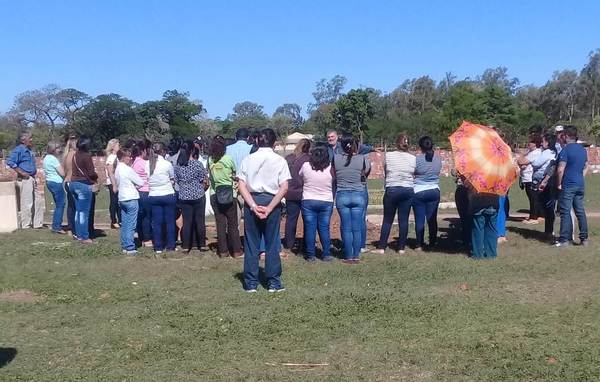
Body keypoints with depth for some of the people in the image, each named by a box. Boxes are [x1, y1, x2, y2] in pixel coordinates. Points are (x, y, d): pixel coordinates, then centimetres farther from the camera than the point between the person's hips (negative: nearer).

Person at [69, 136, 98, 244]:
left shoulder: (75, 155, 10)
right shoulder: (86, 156, -14)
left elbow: (75, 169, 10)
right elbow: (91, 173, -17)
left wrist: (93, 178, 4)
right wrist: (96, 178, 5)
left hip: (74, 183, 8)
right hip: (84, 185, -8)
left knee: (78, 211, 14)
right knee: (84, 212, -3)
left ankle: (79, 235, 20)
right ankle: (84, 237, 0)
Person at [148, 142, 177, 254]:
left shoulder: (148, 164, -2)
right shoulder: (167, 164, -11)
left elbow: (147, 179, 5)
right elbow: (172, 179, 1)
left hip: (153, 196, 3)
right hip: (168, 195, -3)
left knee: (156, 222, 8)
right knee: (170, 221, 8)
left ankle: (158, 247, 12)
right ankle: (170, 246, 12)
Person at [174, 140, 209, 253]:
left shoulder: (177, 165, -1)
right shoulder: (198, 164, -11)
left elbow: (176, 181, 6)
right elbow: (205, 181, -6)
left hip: (184, 196, 3)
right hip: (198, 196, -3)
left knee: (186, 221, 7)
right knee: (200, 220, 7)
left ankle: (186, 246, 9)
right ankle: (201, 244, 14)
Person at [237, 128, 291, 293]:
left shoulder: (248, 159, 4)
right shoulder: (279, 160, -1)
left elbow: (241, 185, -4)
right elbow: (284, 187, -11)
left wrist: (253, 205, -10)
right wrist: (269, 208, -11)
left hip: (251, 201, 2)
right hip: (272, 202, -1)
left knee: (251, 243, 8)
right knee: (272, 243, 7)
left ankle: (251, 283, 13)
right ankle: (273, 282, 12)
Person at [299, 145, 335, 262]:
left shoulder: (305, 166, -7)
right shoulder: (330, 168, -7)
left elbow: (299, 177, 9)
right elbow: (334, 182, 3)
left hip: (308, 201, 0)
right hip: (326, 202, 1)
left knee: (310, 228, 4)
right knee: (324, 228, 7)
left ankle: (310, 255, 6)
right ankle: (326, 254, 10)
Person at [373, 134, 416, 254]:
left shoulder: (389, 155, -4)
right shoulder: (413, 158, -1)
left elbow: (385, 172, 7)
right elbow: (414, 175, 4)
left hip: (391, 190, -1)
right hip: (408, 190, 1)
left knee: (387, 220, 6)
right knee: (404, 220, 5)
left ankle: (381, 247, 6)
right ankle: (401, 248, 9)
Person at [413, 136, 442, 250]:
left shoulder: (417, 159, -13)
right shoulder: (438, 159, -1)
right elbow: (437, 172, 10)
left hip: (419, 192, -3)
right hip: (434, 191, 3)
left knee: (419, 219, 2)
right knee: (432, 218, 10)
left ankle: (419, 245, 4)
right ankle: (432, 243, 15)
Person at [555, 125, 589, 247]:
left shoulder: (566, 150, -13)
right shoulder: (583, 150, 11)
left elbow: (560, 170, -19)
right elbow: (586, 167, 21)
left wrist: (559, 184, -8)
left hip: (568, 186, -7)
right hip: (580, 185, 7)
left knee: (565, 212, -4)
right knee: (580, 211, 11)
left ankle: (565, 239, -4)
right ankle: (584, 238, 14)